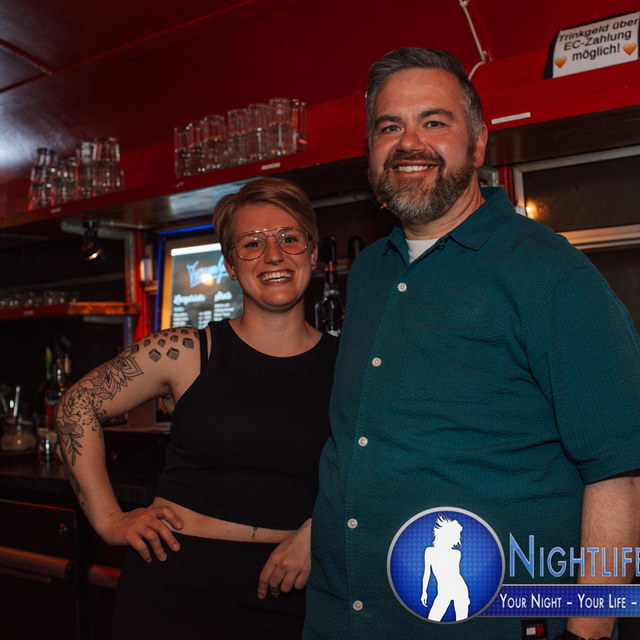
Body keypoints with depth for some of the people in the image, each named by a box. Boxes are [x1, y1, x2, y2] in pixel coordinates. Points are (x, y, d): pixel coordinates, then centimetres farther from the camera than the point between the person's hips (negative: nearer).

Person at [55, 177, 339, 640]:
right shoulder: (186, 353, -5)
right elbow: (78, 407, 5)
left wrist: (320, 530, -11)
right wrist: (109, 519, 3)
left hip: (287, 593, 2)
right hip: (176, 580, -1)